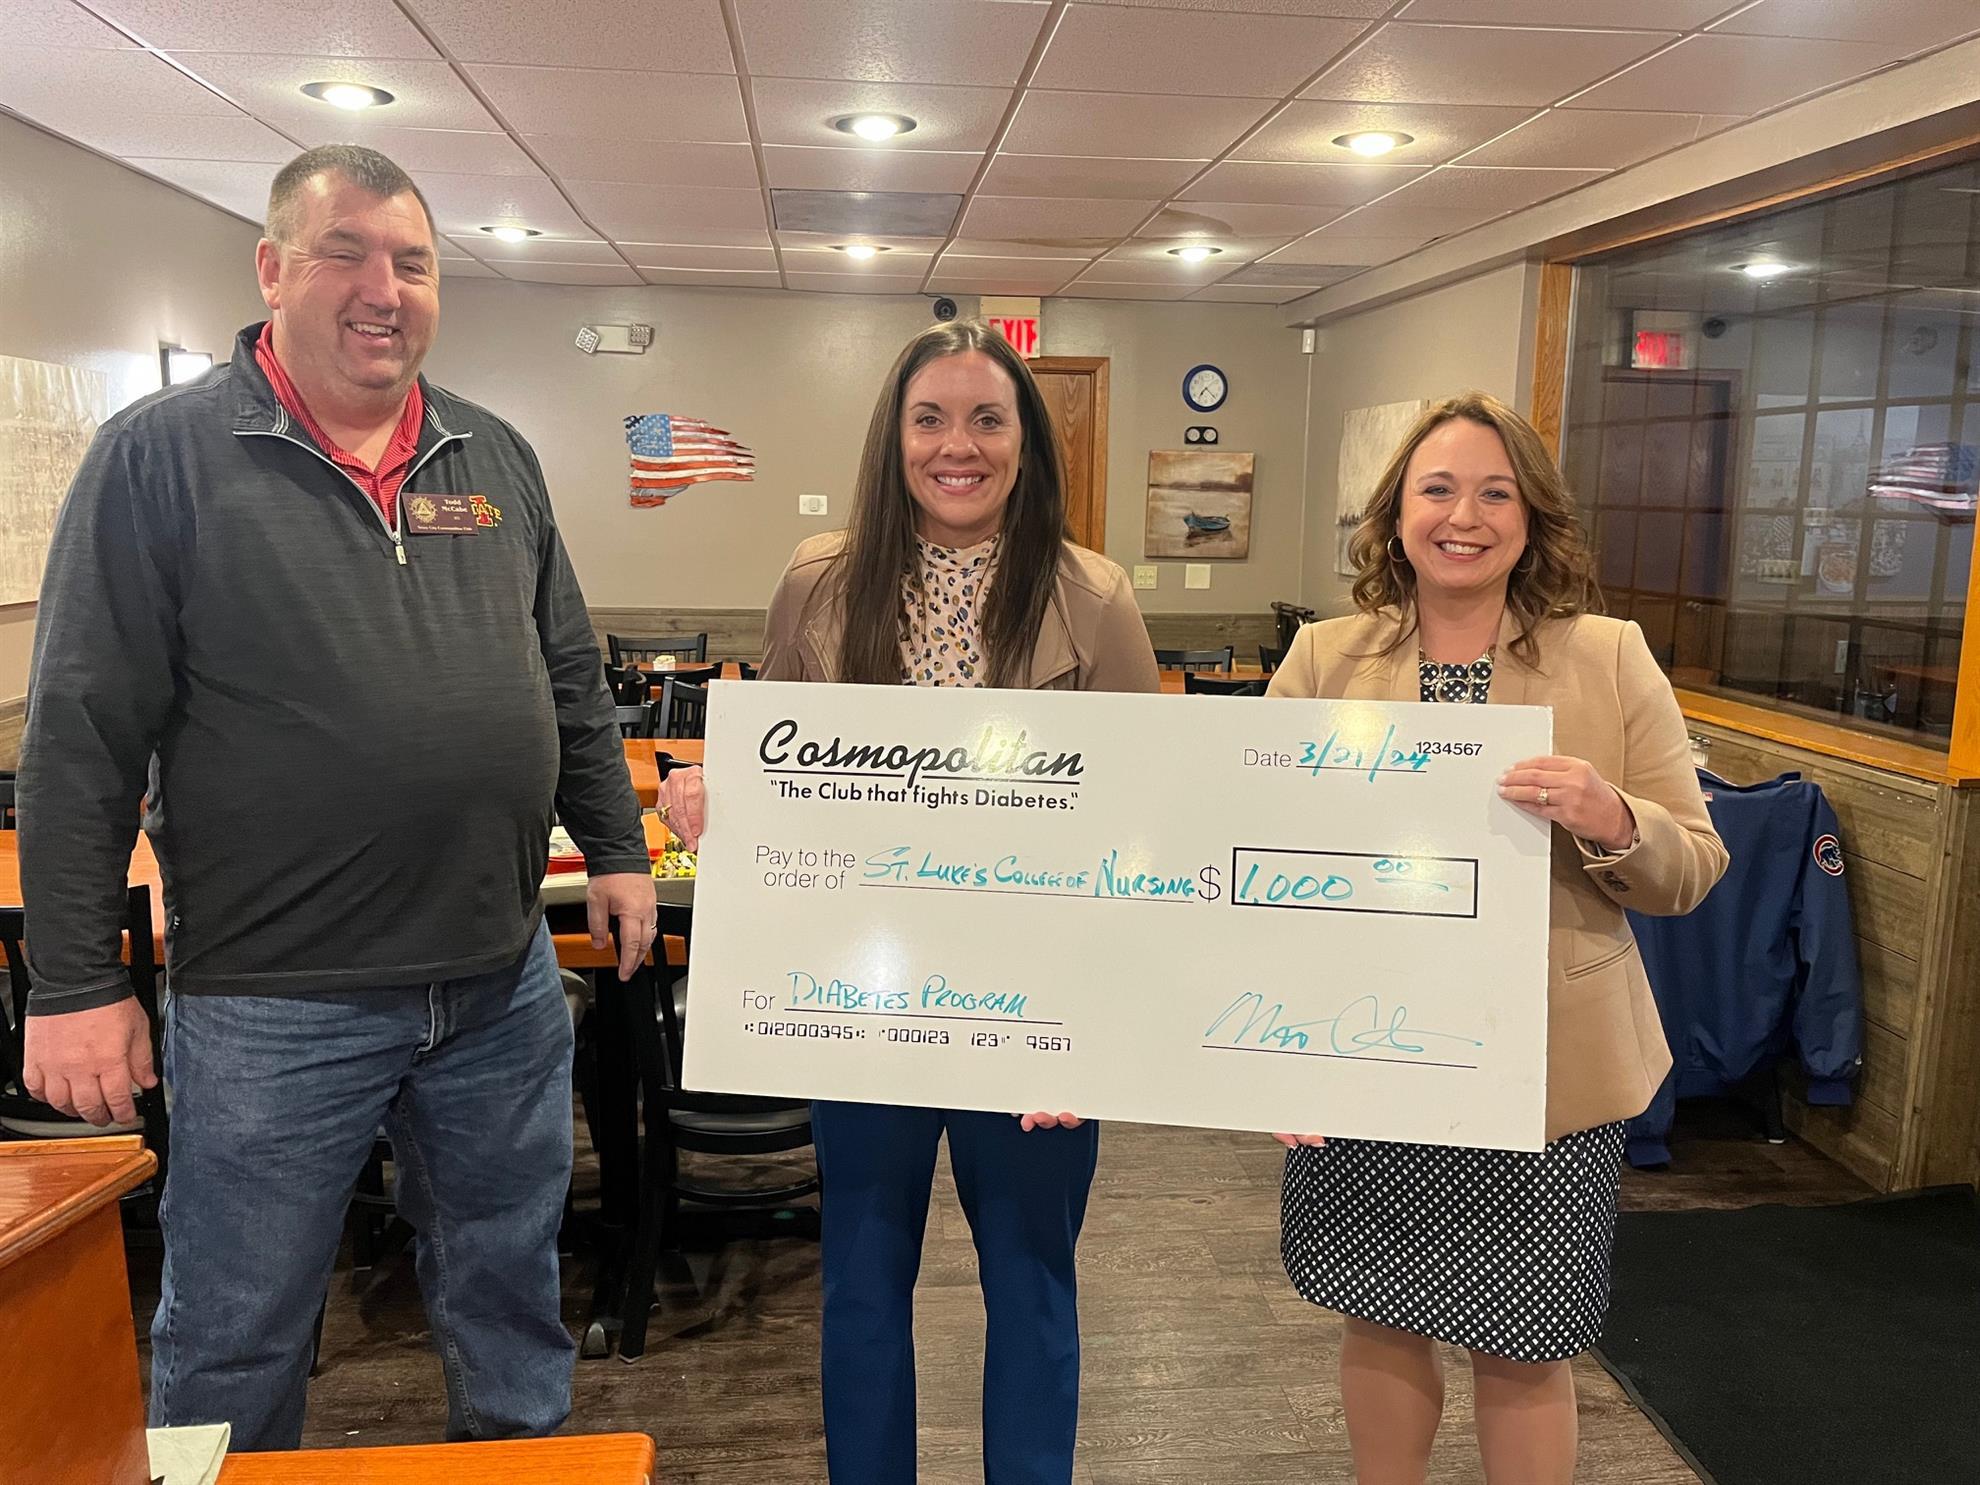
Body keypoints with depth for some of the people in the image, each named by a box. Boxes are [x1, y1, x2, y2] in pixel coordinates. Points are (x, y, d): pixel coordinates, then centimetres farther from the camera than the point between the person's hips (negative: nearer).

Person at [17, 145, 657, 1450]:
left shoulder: (498, 458, 7)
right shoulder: (162, 455, -6)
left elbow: (572, 680, 13)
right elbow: (83, 736, -8)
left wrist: (617, 847, 10)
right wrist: (77, 981, -9)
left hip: (505, 986, 4)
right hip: (272, 1006, -3)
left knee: (513, 1295, 21)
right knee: (233, 1348, 15)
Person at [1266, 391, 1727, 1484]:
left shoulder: (1612, 659, -2)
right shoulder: (1323, 659, 0)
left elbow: (1693, 871, 0)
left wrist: (1612, 821, -22)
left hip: (1545, 1074, -1)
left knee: (1525, 1345, 12)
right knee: (1379, 1317, 17)